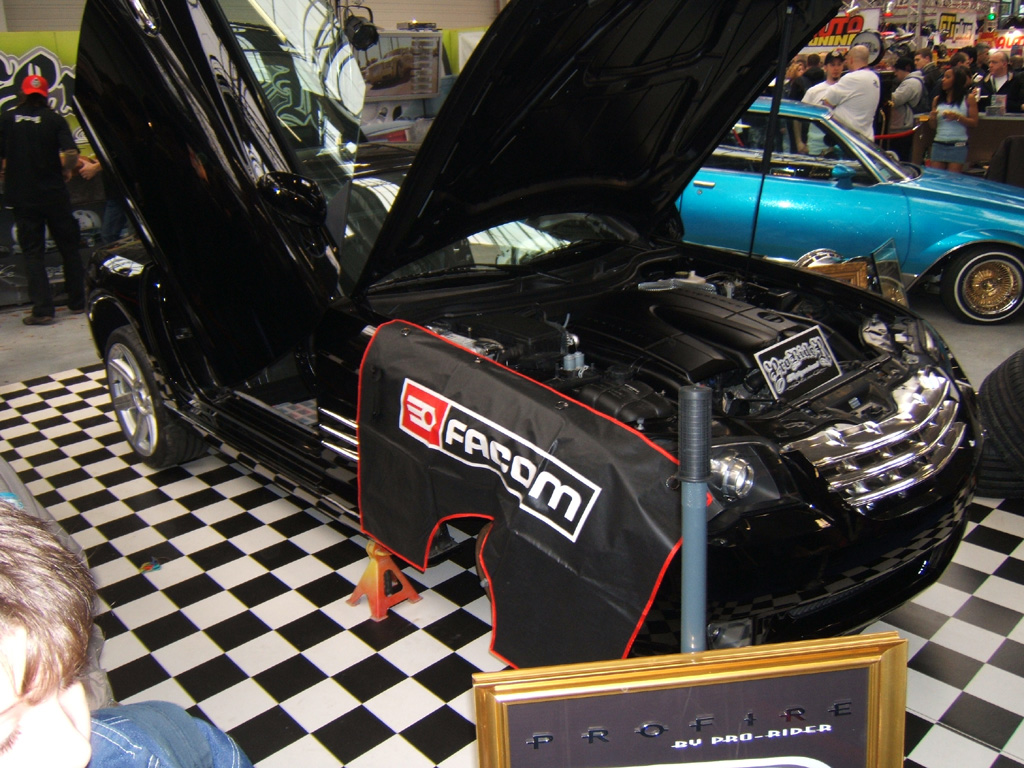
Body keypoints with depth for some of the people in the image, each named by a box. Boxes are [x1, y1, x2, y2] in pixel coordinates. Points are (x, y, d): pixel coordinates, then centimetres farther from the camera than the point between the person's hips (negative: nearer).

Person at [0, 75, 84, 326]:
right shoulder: (54, 119, -4)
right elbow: (71, 152, -16)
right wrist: (66, 171, 3)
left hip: (22, 197, 1)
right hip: (54, 193, -1)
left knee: (33, 252, 5)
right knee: (69, 248, 13)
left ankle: (42, 309, -1)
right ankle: (77, 302, 19)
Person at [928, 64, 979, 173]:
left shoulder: (968, 98, 2)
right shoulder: (937, 100, 10)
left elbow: (974, 122, -2)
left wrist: (958, 117, -16)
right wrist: (932, 118, -6)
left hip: (958, 146, -3)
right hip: (938, 145, 3)